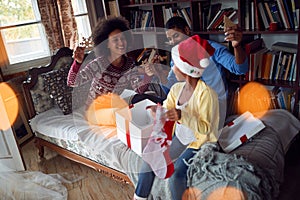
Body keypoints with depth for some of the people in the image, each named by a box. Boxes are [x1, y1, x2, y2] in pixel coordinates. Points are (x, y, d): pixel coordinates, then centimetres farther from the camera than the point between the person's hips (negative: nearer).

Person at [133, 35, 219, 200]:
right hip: (181, 138, 7)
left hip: (200, 143, -7)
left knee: (176, 173, -25)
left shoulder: (205, 93, -24)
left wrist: (181, 116, -40)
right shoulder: (176, 88, -2)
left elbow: (205, 128, -26)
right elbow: (166, 110, 5)